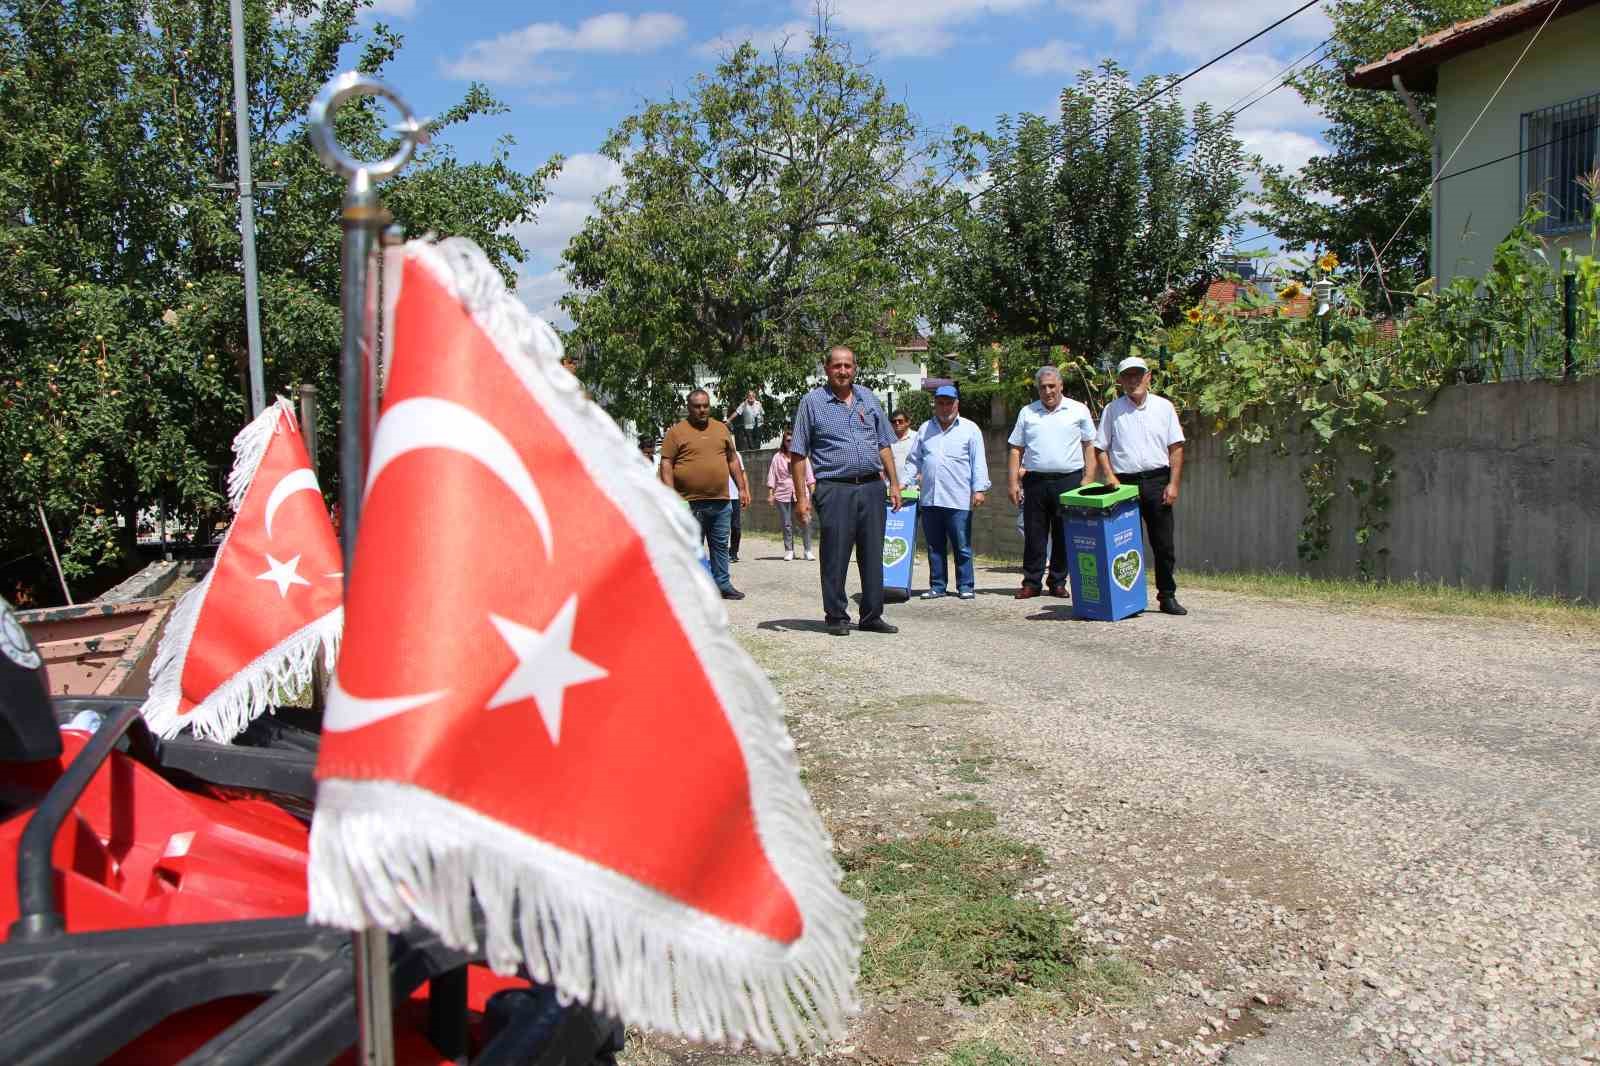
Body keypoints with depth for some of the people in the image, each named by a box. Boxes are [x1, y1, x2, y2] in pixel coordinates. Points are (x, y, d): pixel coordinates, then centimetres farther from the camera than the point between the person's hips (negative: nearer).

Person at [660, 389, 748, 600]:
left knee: (720, 545, 10)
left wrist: (742, 488, 13)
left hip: (721, 502, 4)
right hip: (690, 504, -4)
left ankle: (723, 585, 18)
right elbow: (666, 466, -5)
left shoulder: (721, 429, 14)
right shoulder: (676, 432, -1)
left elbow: (733, 460, 19)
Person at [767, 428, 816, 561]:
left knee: (805, 523, -7)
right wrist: (770, 494, 0)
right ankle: (789, 551, 12)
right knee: (787, 525, 3)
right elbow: (772, 476, 6)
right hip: (783, 495, 0)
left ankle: (808, 551, 1)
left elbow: (809, 475, 9)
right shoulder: (777, 457, 6)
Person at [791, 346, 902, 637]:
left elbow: (883, 445, 18)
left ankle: (872, 616, 17)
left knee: (873, 554, 7)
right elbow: (797, 455, -1)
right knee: (835, 556, -1)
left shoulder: (868, 399, 14)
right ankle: (836, 617, 10)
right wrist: (802, 497, -7)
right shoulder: (812, 402, 1)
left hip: (872, 487, 4)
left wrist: (894, 483, 9)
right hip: (834, 489, -4)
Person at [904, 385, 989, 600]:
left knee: (962, 547, 0)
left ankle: (965, 586, 8)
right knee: (934, 547, 8)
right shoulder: (925, 429, 16)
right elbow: (913, 460, 20)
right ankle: (937, 586, 15)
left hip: (959, 501, -4)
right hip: (930, 499, 4)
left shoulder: (970, 429, 5)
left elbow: (979, 462, 1)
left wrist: (979, 489, -7)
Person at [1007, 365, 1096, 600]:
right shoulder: (1027, 413, 10)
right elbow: (1016, 449, 11)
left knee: (1064, 535, 3)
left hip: (1069, 481, -1)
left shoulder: (1078, 411, 5)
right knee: (1034, 535, 3)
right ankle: (1031, 582, 10)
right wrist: (1013, 482, 3)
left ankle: (1058, 582, 13)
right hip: (1035, 481, 2)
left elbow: (1090, 446, 6)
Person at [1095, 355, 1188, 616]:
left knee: (1164, 543, 2)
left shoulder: (1164, 407, 8)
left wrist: (1173, 484, -3)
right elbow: (1100, 448, 9)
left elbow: (1176, 448, 6)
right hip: (1124, 482, 0)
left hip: (1157, 481, 0)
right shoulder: (1112, 410, 7)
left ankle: (1167, 596, 10)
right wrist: (1110, 476, -5)